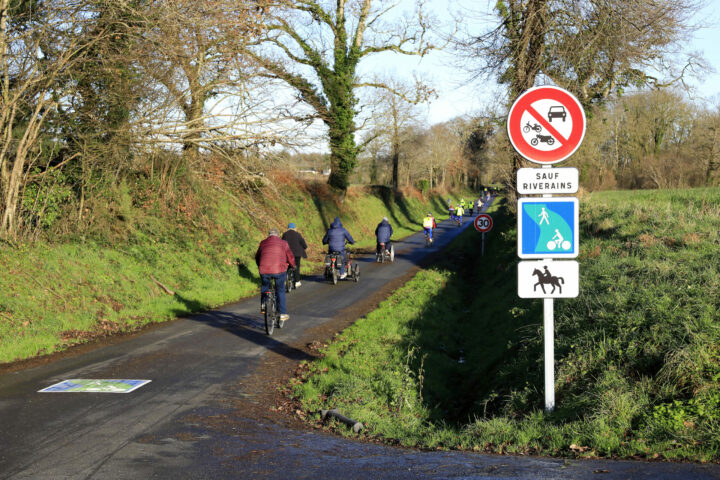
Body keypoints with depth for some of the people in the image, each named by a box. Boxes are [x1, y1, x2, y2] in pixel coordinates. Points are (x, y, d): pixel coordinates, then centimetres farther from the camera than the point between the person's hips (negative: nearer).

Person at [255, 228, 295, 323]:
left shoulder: (263, 243, 16)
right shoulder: (283, 243, 10)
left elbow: (257, 257, 25)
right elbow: (290, 257, 11)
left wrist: (260, 267, 42)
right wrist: (293, 266, 31)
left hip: (264, 270, 2)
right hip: (279, 270, -2)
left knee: (264, 286, 30)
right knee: (280, 291, 13)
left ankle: (263, 305, 19)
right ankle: (282, 314, 13)